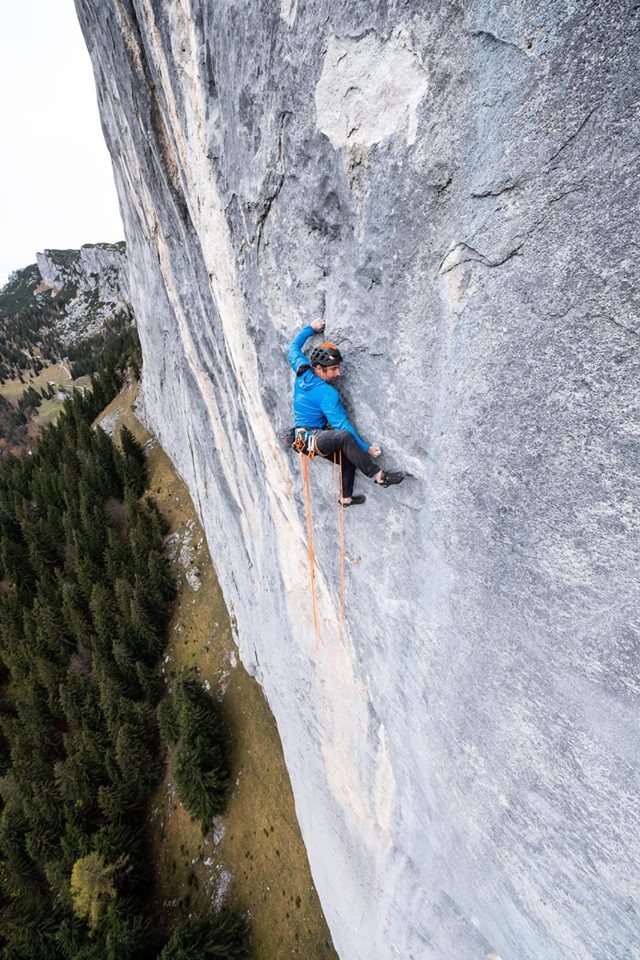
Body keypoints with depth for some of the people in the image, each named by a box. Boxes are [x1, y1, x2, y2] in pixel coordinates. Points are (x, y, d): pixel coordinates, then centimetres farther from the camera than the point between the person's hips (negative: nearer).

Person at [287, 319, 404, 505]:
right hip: (311, 441, -10)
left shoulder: (302, 370, -1)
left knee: (348, 458, 14)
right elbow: (343, 425, -25)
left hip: (316, 439, 10)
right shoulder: (327, 393, -23)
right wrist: (366, 448, -21)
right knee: (344, 436, -37)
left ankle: (345, 497, 29)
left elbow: (294, 347, 18)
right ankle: (378, 475, -31)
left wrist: (311, 328, 25)